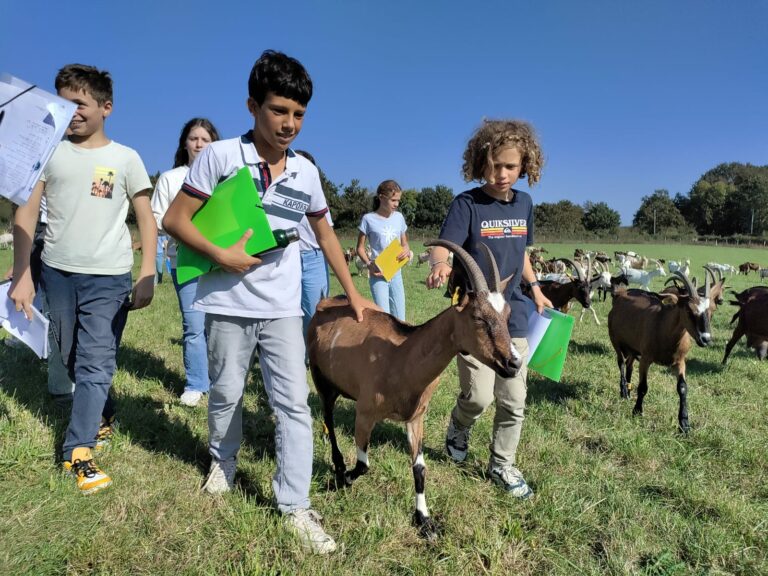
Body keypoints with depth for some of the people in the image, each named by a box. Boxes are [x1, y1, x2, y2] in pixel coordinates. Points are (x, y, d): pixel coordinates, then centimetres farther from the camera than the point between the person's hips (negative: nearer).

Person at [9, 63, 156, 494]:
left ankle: (78, 451, 2)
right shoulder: (49, 151, 5)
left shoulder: (125, 158, 1)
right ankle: (104, 414, 36)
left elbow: (147, 220, 1)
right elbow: (26, 214, 2)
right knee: (73, 359, 14)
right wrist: (22, 275, -6)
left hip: (109, 277, -3)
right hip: (56, 272, 3)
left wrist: (148, 276, -8)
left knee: (96, 363, -5)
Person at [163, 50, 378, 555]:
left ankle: (295, 505, 10)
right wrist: (222, 255, -17)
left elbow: (325, 234, 14)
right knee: (227, 393, 14)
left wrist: (352, 292, 12)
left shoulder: (306, 172, 3)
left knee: (294, 403, -1)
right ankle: (224, 462, 43)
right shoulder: (220, 157, -8)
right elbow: (175, 219, -6)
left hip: (283, 307, 2)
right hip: (228, 303, -2)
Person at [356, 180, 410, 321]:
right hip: (378, 274, -4)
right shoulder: (369, 219, -6)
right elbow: (360, 247, 0)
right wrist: (369, 264, -17)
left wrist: (406, 250, -8)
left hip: (396, 273, 4)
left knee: (399, 318, 6)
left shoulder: (399, 217, 5)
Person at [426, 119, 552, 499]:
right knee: (479, 396, -6)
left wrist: (535, 289, 16)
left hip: (513, 316, 5)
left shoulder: (524, 203, 7)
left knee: (513, 401, 9)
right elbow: (443, 245, -24)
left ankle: (502, 464, 29)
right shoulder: (466, 204, -10)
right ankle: (459, 428, 29)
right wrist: (440, 265, -45)